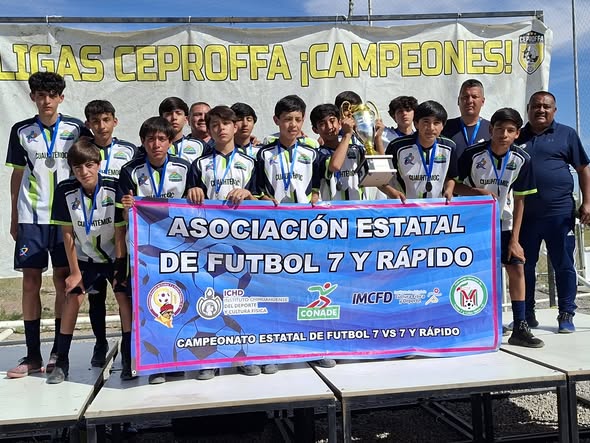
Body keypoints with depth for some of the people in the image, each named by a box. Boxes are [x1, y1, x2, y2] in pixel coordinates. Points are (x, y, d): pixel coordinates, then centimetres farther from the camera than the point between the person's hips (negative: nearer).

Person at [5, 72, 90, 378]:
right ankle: (33, 355, 10)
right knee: (30, 282, 1)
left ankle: (59, 352, 13)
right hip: (31, 217, 2)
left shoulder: (76, 129, 2)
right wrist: (14, 218, 10)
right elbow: (17, 175, 12)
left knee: (63, 281, 2)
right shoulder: (21, 131, 7)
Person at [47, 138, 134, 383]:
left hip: (115, 256, -2)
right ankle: (61, 363, 4)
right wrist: (74, 271, -8)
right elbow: (68, 233, -9)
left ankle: (129, 360, -2)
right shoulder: (65, 191, -16)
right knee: (72, 298, -7)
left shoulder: (114, 188, -22)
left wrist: (120, 270, -15)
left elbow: (120, 232, -17)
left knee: (124, 297, -13)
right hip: (86, 258, 2)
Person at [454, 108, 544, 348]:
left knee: (517, 267, -2)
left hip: (503, 222, 3)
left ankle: (520, 328, 9)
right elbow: (453, 184, -8)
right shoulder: (473, 154, -18)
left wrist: (514, 238, -6)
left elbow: (519, 200, -4)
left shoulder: (522, 159, -10)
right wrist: (479, 191, -26)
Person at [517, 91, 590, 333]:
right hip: (526, 213, 2)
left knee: (564, 265, 4)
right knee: (524, 265, 8)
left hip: (560, 213, -2)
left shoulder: (566, 134, 6)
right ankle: (527, 315, 20)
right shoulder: (518, 138, 12)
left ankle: (566, 315, 15)